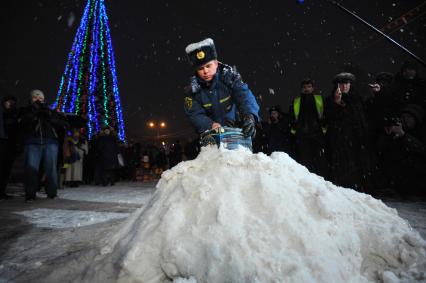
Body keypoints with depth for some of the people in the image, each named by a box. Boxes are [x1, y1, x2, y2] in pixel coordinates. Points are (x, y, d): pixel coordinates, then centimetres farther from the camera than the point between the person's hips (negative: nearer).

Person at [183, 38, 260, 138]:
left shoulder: (229, 75, -14)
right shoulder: (192, 89, -10)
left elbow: (244, 94, -28)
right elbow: (195, 114, -16)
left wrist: (249, 115, -49)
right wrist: (210, 125, -37)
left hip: (234, 127, 0)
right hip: (211, 134, 1)